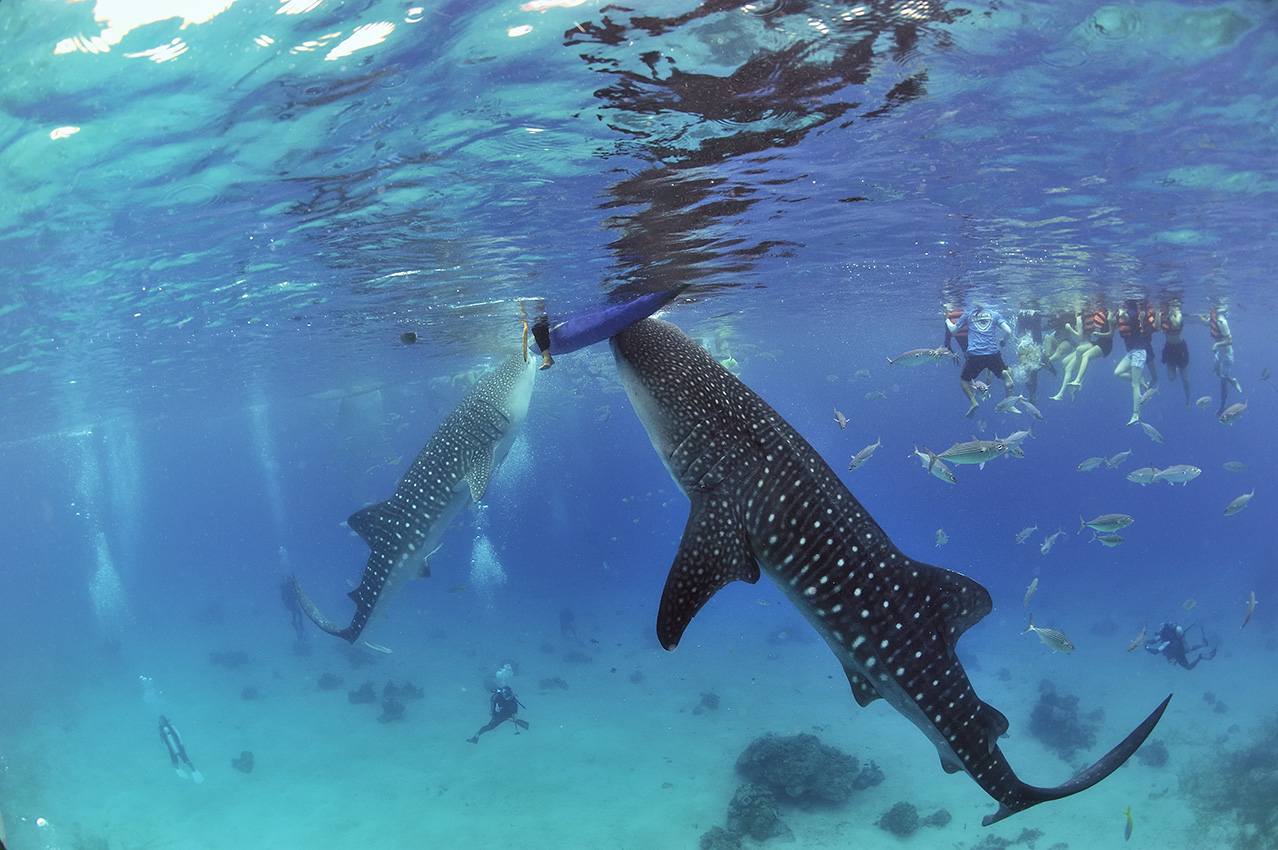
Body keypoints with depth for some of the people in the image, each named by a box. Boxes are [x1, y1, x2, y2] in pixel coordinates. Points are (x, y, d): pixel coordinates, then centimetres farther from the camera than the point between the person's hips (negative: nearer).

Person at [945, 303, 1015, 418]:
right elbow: (1008, 331, 4)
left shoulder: (968, 314, 12)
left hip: (975, 355, -1)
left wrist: (947, 320, 39)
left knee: (964, 380, 19)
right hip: (993, 354, 1)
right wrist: (1003, 341, 26)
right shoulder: (994, 314, 14)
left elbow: (953, 330, 20)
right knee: (1006, 374, 20)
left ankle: (973, 401, -6)